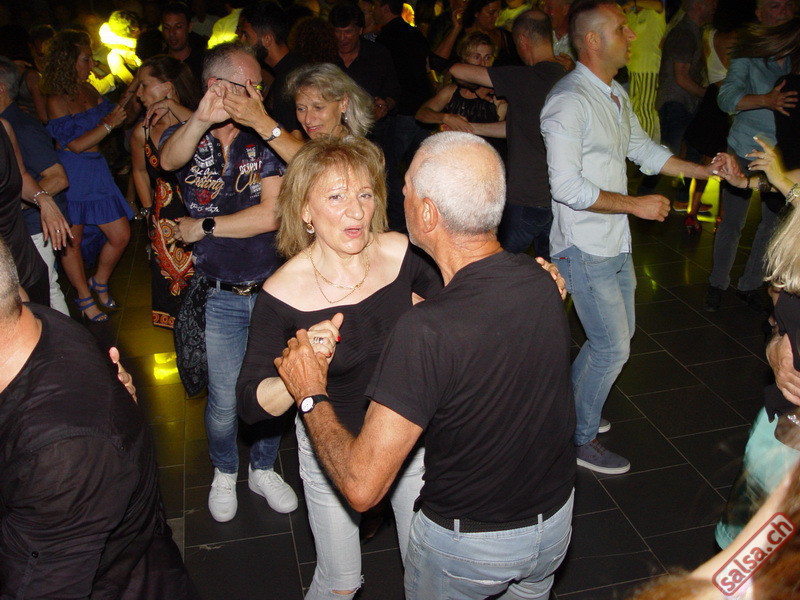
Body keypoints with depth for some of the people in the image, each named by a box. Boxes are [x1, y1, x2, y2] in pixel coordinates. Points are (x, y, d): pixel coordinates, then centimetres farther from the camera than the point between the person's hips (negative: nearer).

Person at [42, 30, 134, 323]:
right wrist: (109, 124, -18)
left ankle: (100, 283, 32)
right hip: (71, 176, -7)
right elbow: (76, 144, -18)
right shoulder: (56, 101, -14)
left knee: (120, 236, 7)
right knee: (72, 240, 9)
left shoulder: (89, 91, 6)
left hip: (97, 172, 7)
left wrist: (131, 92, 3)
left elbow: (114, 115, 16)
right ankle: (85, 298, 25)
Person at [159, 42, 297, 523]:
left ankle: (264, 469, 38)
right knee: (224, 402, 7)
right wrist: (201, 120, -47)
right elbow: (170, 160, -27)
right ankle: (224, 473, 36)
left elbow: (272, 214, -13)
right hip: (221, 298, 0)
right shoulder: (185, 138, -1)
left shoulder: (265, 142, -2)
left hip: (273, 291, 1)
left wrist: (203, 226, -10)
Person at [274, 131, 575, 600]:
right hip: (557, 516, 5)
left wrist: (311, 395, -18)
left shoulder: (427, 332, -36)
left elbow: (362, 486, -32)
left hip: (467, 542, -4)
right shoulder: (542, 282, -15)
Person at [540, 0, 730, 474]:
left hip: (615, 242, 10)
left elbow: (644, 150, 20)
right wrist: (636, 205, -19)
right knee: (614, 347, -2)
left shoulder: (617, 95, 10)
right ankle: (581, 438, 18)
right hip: (584, 247, -9)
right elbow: (567, 186, -25)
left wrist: (704, 170, 10)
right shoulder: (569, 101, -20)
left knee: (618, 335, 19)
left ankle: (570, 407, 38)